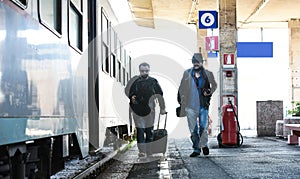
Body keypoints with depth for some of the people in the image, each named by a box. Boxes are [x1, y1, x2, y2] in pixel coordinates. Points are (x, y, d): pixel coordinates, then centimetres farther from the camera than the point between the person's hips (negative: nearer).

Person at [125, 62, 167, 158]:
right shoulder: (134, 81, 2)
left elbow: (159, 95, 9)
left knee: (149, 130, 7)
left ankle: (149, 151, 17)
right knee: (140, 130, -4)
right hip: (137, 110, -1)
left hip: (149, 109, 1)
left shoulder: (153, 81, 4)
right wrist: (131, 97, -8)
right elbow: (127, 91, 13)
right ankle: (142, 151, -1)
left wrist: (162, 108, 8)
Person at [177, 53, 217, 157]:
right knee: (193, 129, 3)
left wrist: (209, 92, 1)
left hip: (203, 105, -1)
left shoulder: (207, 74, 4)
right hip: (190, 105, 1)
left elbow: (214, 85, 19)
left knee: (203, 126, -7)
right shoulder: (187, 73, 6)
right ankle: (196, 149, 12)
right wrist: (180, 101, 10)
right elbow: (181, 88, 14)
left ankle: (203, 145, 15)